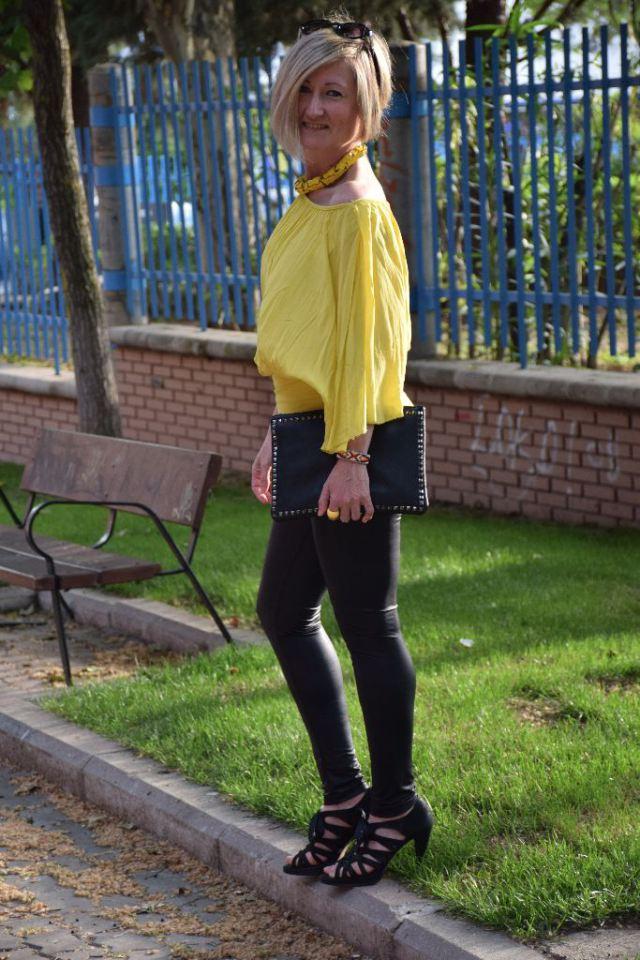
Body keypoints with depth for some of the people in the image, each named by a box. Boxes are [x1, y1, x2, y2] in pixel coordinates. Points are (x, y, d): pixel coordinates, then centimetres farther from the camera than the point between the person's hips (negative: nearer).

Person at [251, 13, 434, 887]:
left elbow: (365, 337, -18)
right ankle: (345, 794, 25)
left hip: (351, 451, -10)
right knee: (284, 612, 15)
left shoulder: (358, 208, -14)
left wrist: (350, 453, -20)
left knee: (366, 625, 0)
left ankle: (394, 806, 14)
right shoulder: (312, 199, 15)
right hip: (312, 439, 10)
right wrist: (280, 435, 21)